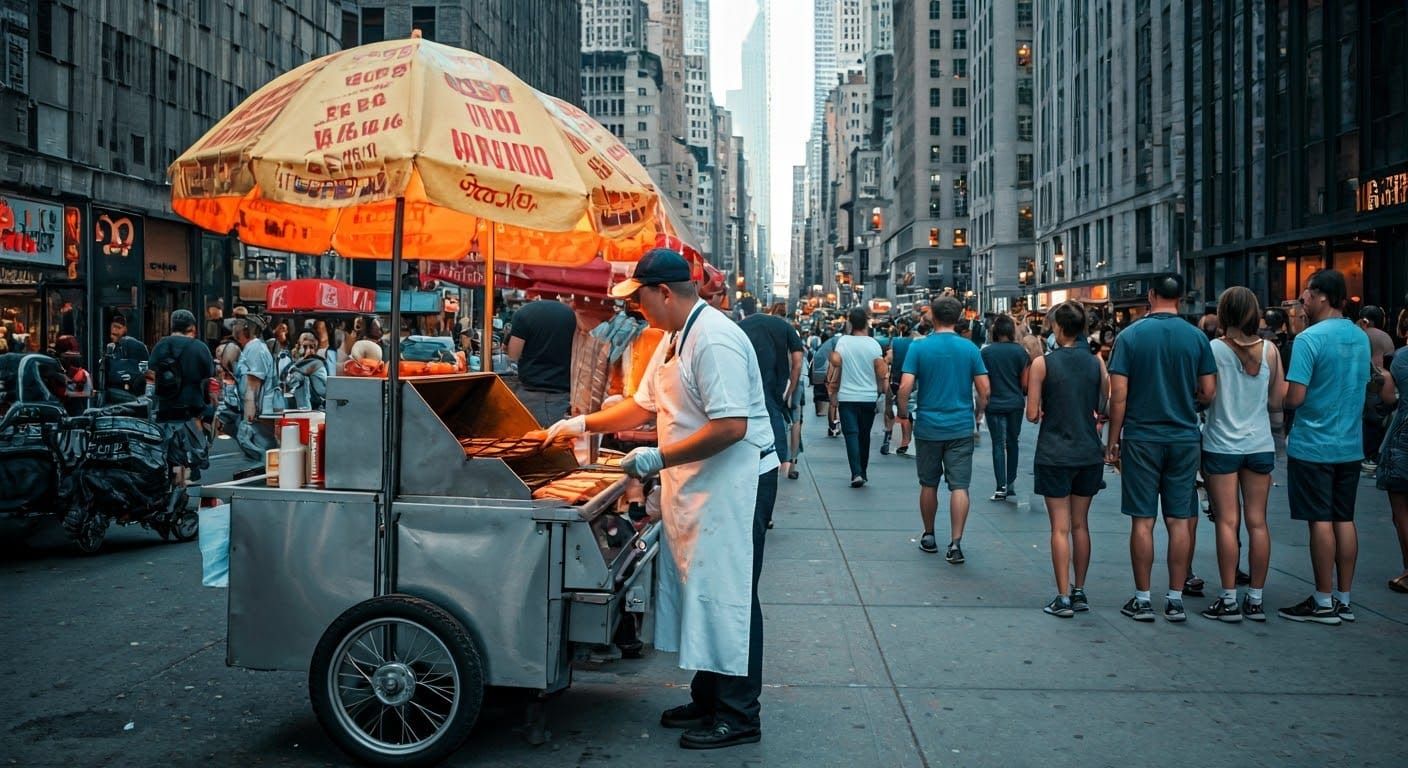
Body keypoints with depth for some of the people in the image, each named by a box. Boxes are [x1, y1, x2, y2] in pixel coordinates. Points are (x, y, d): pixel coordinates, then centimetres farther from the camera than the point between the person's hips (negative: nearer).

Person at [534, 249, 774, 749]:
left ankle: (738, 717, 9)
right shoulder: (673, 340, 12)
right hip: (695, 484, 10)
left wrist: (660, 458, -23)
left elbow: (731, 427, -27)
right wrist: (583, 423, 19)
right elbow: (646, 405, 22)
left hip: (732, 483, -10)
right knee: (697, 591, 15)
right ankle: (708, 699, 28)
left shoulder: (714, 340, -21)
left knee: (727, 596, -2)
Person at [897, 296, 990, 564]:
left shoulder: (919, 347, -6)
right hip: (961, 428, 0)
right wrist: (977, 411, 15)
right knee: (959, 486, -1)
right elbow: (985, 389, -2)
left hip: (928, 427, 0)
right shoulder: (970, 348, -1)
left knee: (929, 484, 14)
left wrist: (904, 413, 3)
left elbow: (905, 387, -13)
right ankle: (955, 543, -9)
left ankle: (928, 536, 26)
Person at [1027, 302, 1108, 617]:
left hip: (1055, 454, -4)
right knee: (1081, 524, 13)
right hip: (1089, 453, 4)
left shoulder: (1042, 363, -8)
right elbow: (1105, 408, 7)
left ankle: (1063, 598, -1)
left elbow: (1033, 414, -8)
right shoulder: (1096, 362, 2)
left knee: (1061, 527, -1)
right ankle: (1079, 592, 21)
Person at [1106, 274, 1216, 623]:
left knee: (1143, 521, 3)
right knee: (1180, 521, 6)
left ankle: (1142, 600, 8)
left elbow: (1118, 395, -8)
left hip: (1141, 438, -2)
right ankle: (1175, 600, 11)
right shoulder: (1197, 337, 0)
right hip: (1185, 439, 2)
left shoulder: (1130, 336, -5)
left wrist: (1112, 442, -1)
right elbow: (1209, 392, 1)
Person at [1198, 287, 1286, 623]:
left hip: (1221, 444, -3)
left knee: (1228, 522, 0)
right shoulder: (1269, 350, 1)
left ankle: (1229, 600, 3)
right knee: (1257, 523, 7)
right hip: (1260, 444, 3)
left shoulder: (1214, 349, -9)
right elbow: (1277, 400, 6)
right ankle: (1256, 600, 12)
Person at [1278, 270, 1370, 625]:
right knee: (1344, 519, 11)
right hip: (1350, 445, 7)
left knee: (1320, 521, -1)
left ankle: (1324, 603, 7)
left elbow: (1294, 397, -20)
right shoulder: (1361, 338, 8)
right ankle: (1344, 599, 18)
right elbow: (1363, 386, 18)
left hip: (1313, 445, -7)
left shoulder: (1310, 338, -16)